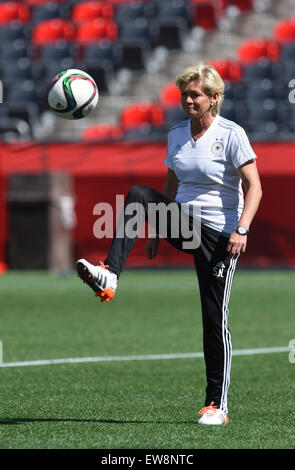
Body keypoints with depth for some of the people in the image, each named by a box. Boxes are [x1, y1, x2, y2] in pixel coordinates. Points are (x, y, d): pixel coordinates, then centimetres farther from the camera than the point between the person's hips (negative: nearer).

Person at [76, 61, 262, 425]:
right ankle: (109, 275, -35)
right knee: (138, 195, -21)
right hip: (183, 222, 5)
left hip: (220, 235, -5)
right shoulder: (177, 133, 9)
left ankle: (217, 405, 2)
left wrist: (242, 230, -26)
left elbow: (253, 187, -13)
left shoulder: (231, 134, -10)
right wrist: (157, 231, 17)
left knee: (215, 317, -6)